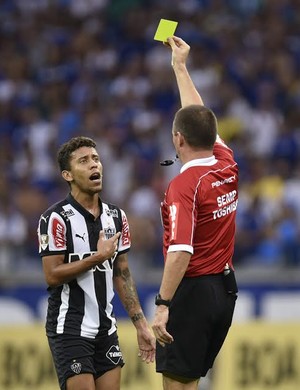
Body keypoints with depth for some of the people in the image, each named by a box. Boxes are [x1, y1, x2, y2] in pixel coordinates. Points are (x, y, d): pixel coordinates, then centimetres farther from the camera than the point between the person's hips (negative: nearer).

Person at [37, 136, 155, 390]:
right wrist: (97, 257, -17)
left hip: (106, 328, 6)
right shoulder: (56, 218, -10)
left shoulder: (116, 216, 9)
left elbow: (122, 275, 13)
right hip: (69, 329, -6)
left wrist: (141, 326, 9)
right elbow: (52, 276, -15)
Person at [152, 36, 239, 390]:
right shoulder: (227, 166, 5)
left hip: (192, 290, -8)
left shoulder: (184, 185, -18)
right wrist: (180, 67, 31)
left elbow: (180, 252, -26)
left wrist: (162, 306, -27)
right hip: (225, 287, 8)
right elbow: (200, 119, 22)